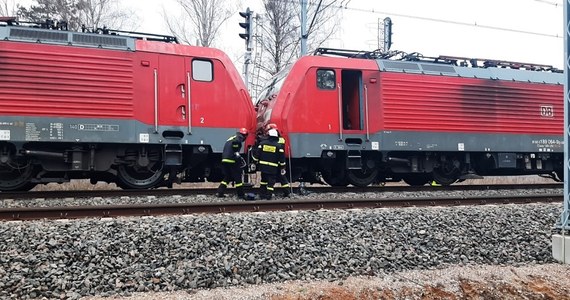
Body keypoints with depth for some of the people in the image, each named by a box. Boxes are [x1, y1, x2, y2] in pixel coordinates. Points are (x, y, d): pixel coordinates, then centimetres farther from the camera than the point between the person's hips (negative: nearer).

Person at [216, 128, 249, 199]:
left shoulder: (230, 139, 25)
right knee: (237, 177, 1)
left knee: (227, 177, 16)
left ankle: (220, 192, 10)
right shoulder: (239, 138, -3)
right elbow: (235, 142, -27)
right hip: (232, 160, -8)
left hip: (224, 160, 8)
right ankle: (241, 195, 5)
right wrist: (236, 153, -19)